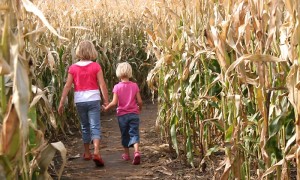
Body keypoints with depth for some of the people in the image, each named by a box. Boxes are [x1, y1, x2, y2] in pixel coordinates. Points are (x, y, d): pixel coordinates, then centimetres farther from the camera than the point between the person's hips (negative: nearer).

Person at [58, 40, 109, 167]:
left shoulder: (73, 68, 0)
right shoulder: (96, 66, -4)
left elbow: (67, 86, -2)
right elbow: (102, 84, -7)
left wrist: (61, 103, 2)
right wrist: (106, 100, -1)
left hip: (79, 100, 2)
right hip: (93, 99, -2)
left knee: (85, 127, 17)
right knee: (95, 126, -5)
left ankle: (87, 153, 25)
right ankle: (96, 151, -25)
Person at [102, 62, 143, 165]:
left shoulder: (117, 87, -9)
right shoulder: (134, 86, -4)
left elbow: (114, 102, -14)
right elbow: (139, 101, -4)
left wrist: (106, 108, 2)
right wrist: (140, 108, 16)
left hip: (122, 115, 0)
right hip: (134, 114, 0)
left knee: (125, 135, 15)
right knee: (134, 133, -1)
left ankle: (126, 154, 27)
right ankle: (136, 152, -24)